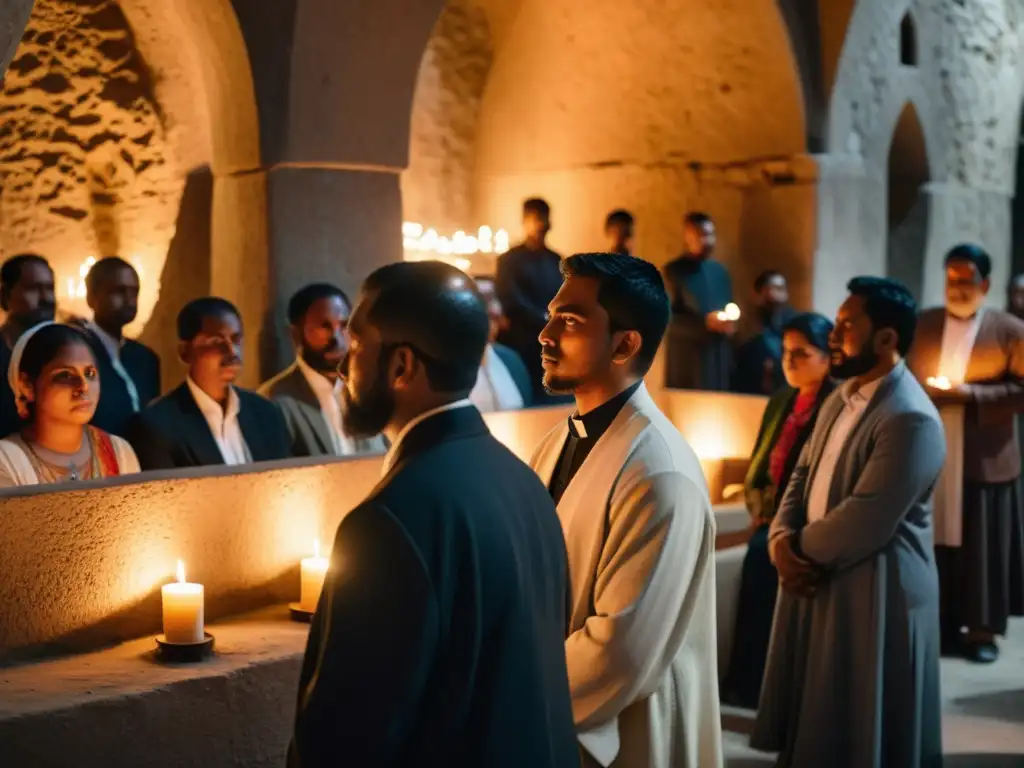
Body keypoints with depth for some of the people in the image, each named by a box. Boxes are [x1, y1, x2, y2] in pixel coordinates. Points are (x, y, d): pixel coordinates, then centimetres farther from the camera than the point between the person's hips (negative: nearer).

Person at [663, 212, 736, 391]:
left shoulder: (720, 272, 16)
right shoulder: (673, 271, 0)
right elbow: (668, 316, -8)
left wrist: (729, 324, -2)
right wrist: (705, 322, -19)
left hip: (720, 357, 5)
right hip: (687, 358, -5)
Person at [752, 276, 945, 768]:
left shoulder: (910, 419, -22)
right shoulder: (843, 398, 10)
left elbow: (865, 522, -26)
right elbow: (802, 475, 11)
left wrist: (799, 549, -10)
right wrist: (781, 542, -7)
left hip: (874, 597, -9)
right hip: (818, 584, 9)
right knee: (818, 724, 19)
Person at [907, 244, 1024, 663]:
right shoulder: (922, 324, 9)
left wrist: (971, 395, -17)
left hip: (984, 459, -3)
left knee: (981, 546, 2)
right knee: (936, 541, 7)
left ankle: (982, 629, 11)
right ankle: (940, 624, 17)